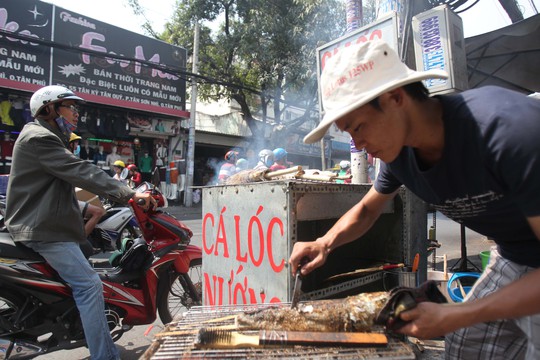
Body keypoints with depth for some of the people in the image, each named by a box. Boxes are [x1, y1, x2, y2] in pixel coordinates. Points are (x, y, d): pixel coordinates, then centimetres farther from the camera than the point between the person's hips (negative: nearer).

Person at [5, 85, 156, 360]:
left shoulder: (47, 138, 21)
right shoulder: (38, 138, -13)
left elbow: (73, 175, 20)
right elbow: (81, 172, -24)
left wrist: (124, 194, 15)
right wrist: (130, 194, -29)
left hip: (46, 224, 11)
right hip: (43, 229, -11)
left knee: (85, 284, 17)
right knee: (89, 285, -15)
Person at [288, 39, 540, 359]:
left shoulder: (512, 128, -33)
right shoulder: (398, 150, -11)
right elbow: (366, 211, 5)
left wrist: (454, 317, -29)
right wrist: (325, 243, -15)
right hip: (511, 261, 5)